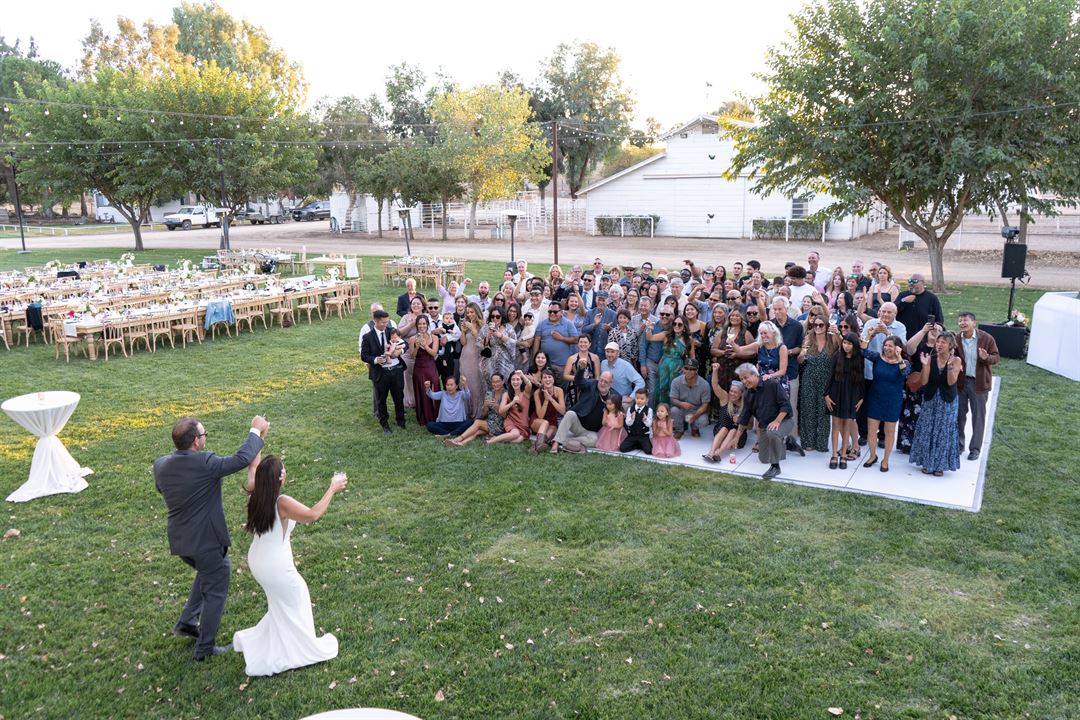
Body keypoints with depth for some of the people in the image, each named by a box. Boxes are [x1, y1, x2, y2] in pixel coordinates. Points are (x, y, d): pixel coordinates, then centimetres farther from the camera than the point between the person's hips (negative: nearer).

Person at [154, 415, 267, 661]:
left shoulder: (161, 464, -4)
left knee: (208, 572, 33)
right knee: (216, 592, 11)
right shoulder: (204, 463, -25)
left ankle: (186, 622, 34)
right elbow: (242, 459, -22)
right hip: (206, 540, -7)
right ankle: (204, 648, 21)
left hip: (179, 540, 7)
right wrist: (256, 432, -10)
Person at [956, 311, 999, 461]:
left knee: (978, 417, 5)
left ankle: (975, 449, 15)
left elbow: (997, 357, -5)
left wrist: (987, 358, -26)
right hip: (960, 382, 2)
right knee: (959, 415, 12)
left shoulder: (987, 338, -9)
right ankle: (958, 445, 27)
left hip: (979, 383, -2)